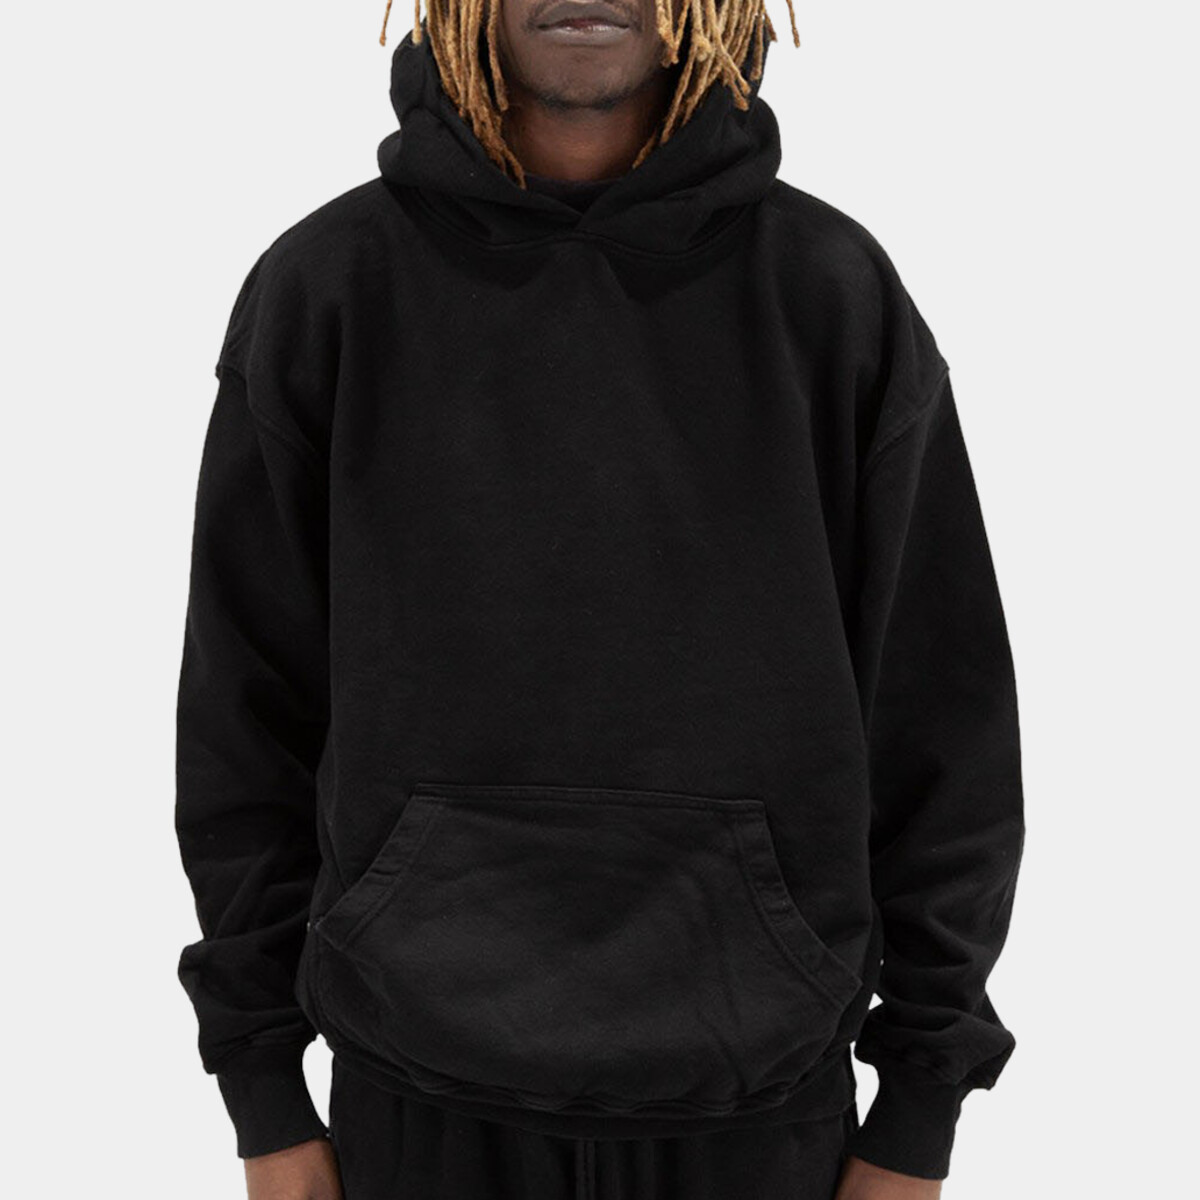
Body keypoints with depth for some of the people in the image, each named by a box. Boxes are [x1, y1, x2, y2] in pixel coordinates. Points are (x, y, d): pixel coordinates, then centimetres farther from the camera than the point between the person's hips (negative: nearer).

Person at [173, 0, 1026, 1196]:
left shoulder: (839, 293, -5)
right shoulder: (324, 288, -4)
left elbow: (940, 711, -1)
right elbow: (247, 702, 1)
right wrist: (264, 1098, 3)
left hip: (760, 1096, 0)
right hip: (418, 1089, 1)